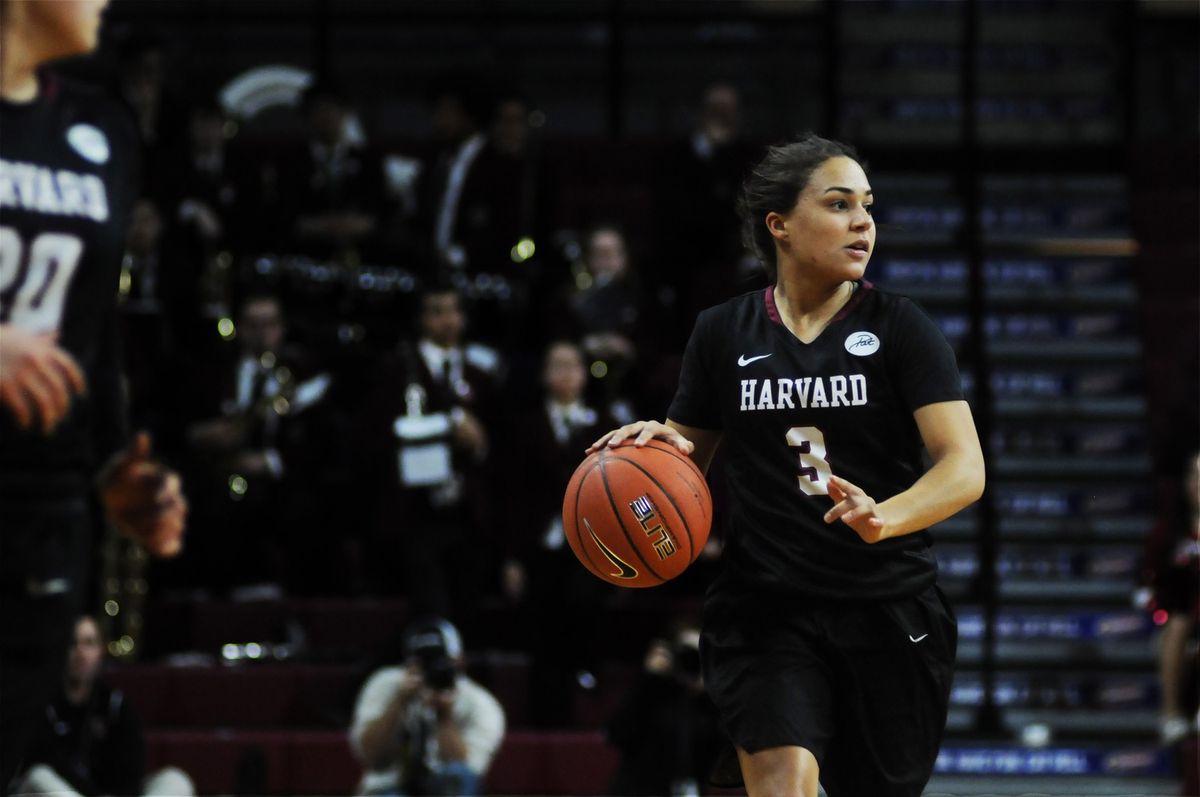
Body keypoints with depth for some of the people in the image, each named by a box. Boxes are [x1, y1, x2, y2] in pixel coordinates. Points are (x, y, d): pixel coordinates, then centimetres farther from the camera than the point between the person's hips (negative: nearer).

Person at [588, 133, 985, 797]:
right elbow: (689, 452, 17)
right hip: (766, 609, 0)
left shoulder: (900, 329, -2)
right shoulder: (723, 333, 6)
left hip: (887, 611, 0)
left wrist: (885, 517, -31)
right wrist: (658, 443, -8)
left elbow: (965, 467, -11)